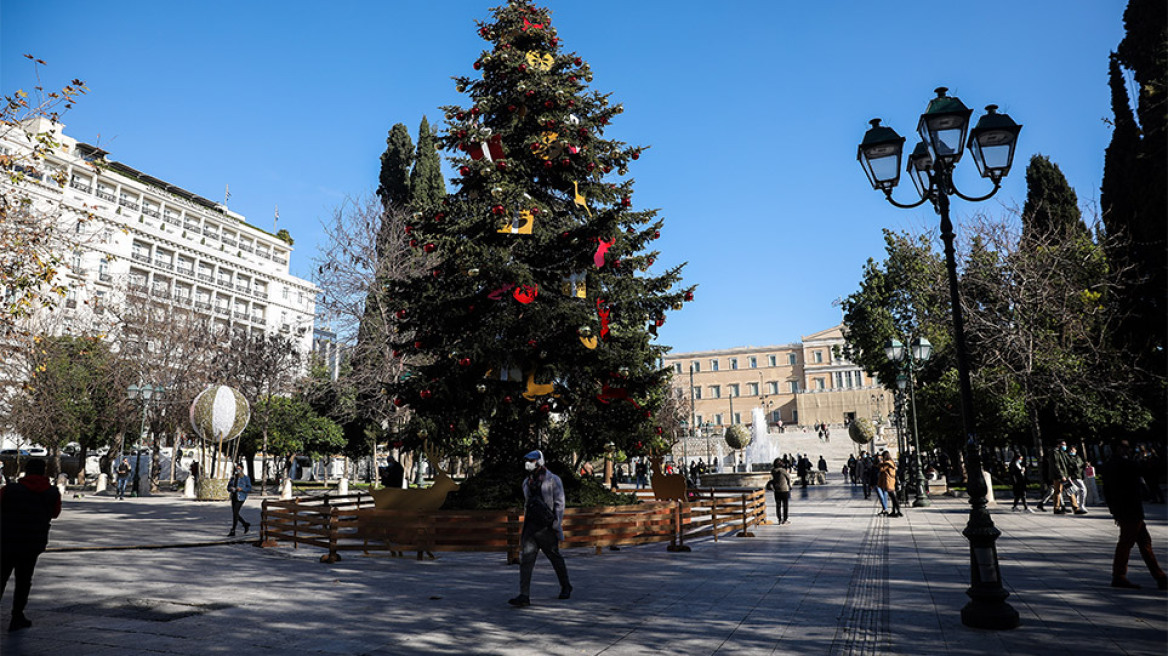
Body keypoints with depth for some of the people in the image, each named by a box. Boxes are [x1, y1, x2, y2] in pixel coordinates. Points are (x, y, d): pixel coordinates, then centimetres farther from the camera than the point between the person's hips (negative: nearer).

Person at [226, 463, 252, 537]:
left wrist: (241, 489, -24)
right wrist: (231, 488, -13)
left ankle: (232, 532, -6)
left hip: (241, 498, -7)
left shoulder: (246, 478, -5)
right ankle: (246, 525, 30)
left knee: (235, 514, -12)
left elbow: (249, 488, -7)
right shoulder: (233, 477, 11)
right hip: (233, 497, 7)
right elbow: (228, 487, 11)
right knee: (235, 514, 9)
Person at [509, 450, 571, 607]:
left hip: (546, 527, -5)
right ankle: (524, 596, -8)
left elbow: (559, 504, -8)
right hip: (531, 527, 5)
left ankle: (566, 587, 30)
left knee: (555, 558, 9)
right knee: (526, 560, -6)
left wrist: (556, 524, -15)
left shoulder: (553, 480, -5)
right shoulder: (527, 482, 12)